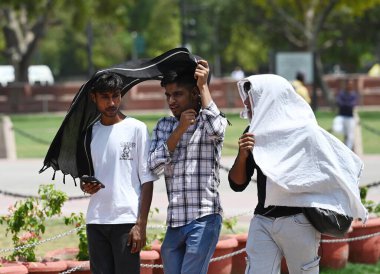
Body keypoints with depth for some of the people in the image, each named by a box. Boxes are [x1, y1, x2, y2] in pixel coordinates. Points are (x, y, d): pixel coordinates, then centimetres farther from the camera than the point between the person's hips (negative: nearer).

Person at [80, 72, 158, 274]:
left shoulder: (136, 129, -1)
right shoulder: (90, 132, 12)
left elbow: (147, 181, -3)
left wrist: (141, 224, -10)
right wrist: (85, 186, -4)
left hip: (126, 220, -5)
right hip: (95, 221, 5)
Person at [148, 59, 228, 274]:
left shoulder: (208, 122, -1)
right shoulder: (164, 126, 13)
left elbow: (216, 128, -26)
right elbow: (155, 164, 1)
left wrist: (203, 85, -18)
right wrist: (179, 129, -7)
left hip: (203, 219, -6)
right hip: (174, 221, 6)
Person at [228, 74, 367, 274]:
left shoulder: (303, 132, -7)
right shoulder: (254, 133, 7)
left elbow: (345, 164, -3)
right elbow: (237, 184, 7)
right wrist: (242, 155, -12)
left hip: (298, 222, -5)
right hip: (262, 221, 5)